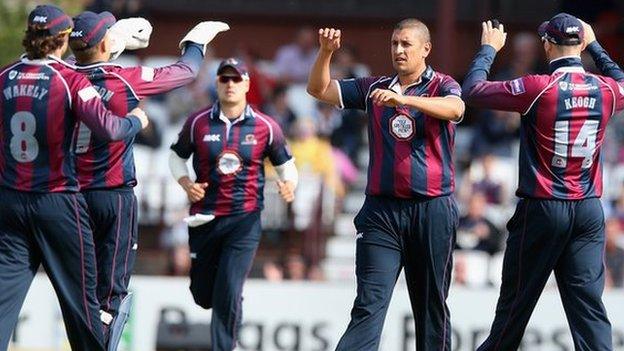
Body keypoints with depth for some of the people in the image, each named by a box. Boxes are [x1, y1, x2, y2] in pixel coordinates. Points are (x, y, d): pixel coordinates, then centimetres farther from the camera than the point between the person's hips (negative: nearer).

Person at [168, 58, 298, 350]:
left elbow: (285, 163, 9)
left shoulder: (265, 127, -1)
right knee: (203, 294, 10)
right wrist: (185, 183, -6)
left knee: (228, 294, -12)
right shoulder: (198, 123, 0)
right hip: (204, 217, 2)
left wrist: (289, 184, -13)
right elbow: (177, 156, 13)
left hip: (244, 219, -2)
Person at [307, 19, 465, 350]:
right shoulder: (375, 88, 12)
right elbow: (319, 89, 13)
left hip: (431, 210, -2)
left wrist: (403, 100, -35)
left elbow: (455, 108, -22)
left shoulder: (441, 86, 1)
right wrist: (326, 52, -5)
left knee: (431, 307, 7)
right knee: (369, 304, -9)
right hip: (381, 210, 2)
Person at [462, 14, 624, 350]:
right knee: (589, 306, -1)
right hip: (589, 212, 3)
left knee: (516, 302, 7)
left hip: (542, 209, -3)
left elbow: (472, 90, -6)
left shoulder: (538, 89, -14)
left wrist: (488, 50, 9)